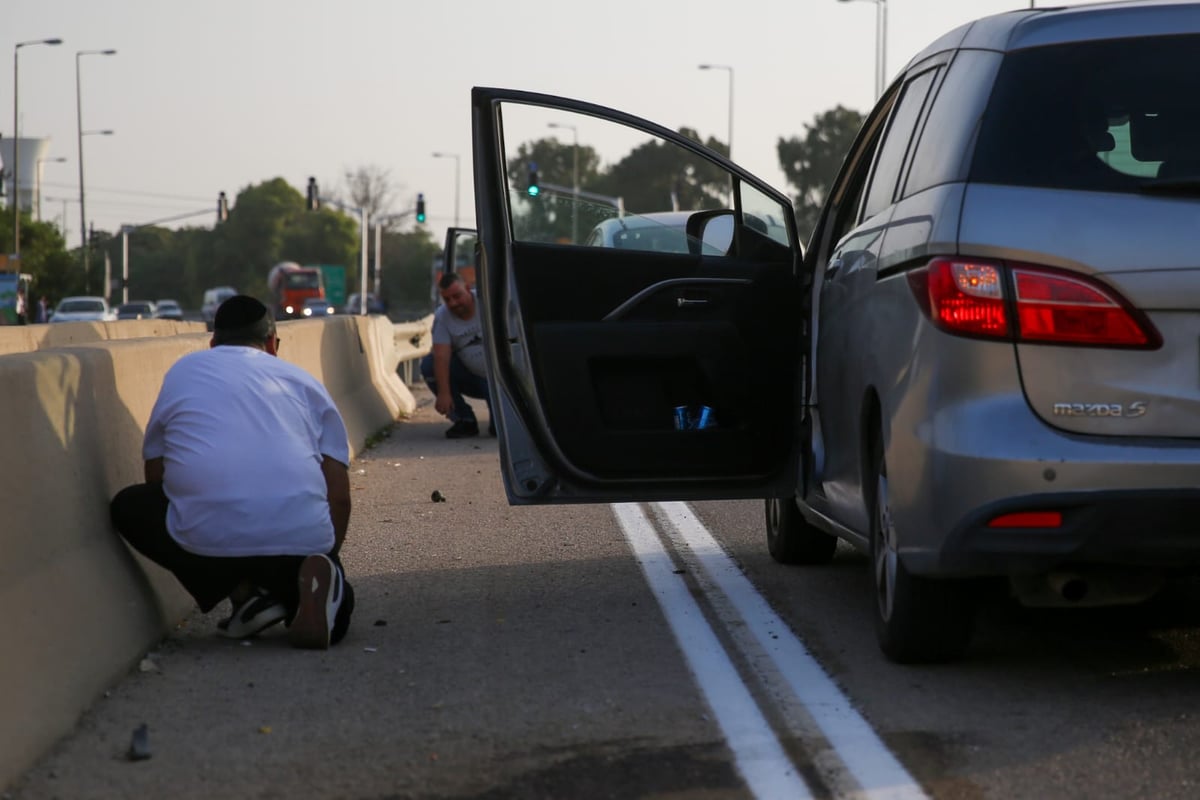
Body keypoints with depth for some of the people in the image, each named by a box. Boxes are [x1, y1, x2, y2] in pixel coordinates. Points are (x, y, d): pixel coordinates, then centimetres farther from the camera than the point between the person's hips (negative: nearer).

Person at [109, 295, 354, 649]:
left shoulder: (183, 371, 22)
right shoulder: (303, 381, 22)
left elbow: (155, 477, 27)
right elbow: (339, 495, 15)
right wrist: (325, 553, 32)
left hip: (209, 539, -2)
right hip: (302, 538, 2)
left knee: (128, 506, 26)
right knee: (333, 617, 32)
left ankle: (244, 593, 10)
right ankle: (312, 576, -6)